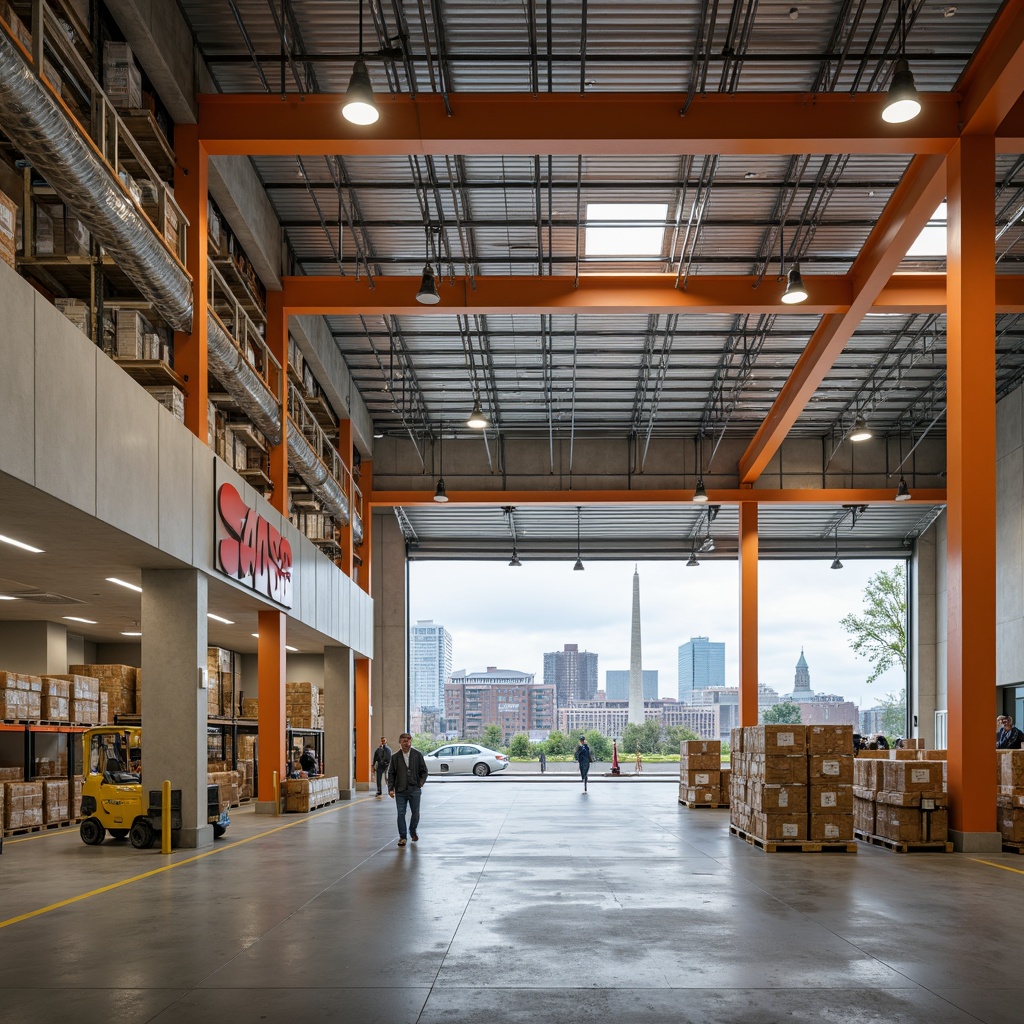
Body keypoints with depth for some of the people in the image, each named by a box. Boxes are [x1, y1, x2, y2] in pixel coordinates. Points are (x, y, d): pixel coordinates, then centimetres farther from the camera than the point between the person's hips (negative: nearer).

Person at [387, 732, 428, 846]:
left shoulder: (417, 755, 2)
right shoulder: (395, 757, 1)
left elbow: (424, 771, 8)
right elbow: (391, 773, 4)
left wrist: (420, 783, -1)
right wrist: (391, 788, -3)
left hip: (414, 789, 0)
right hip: (400, 790, 0)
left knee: (416, 813, 8)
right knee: (401, 814, -1)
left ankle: (413, 831, 31)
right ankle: (402, 837, 8)